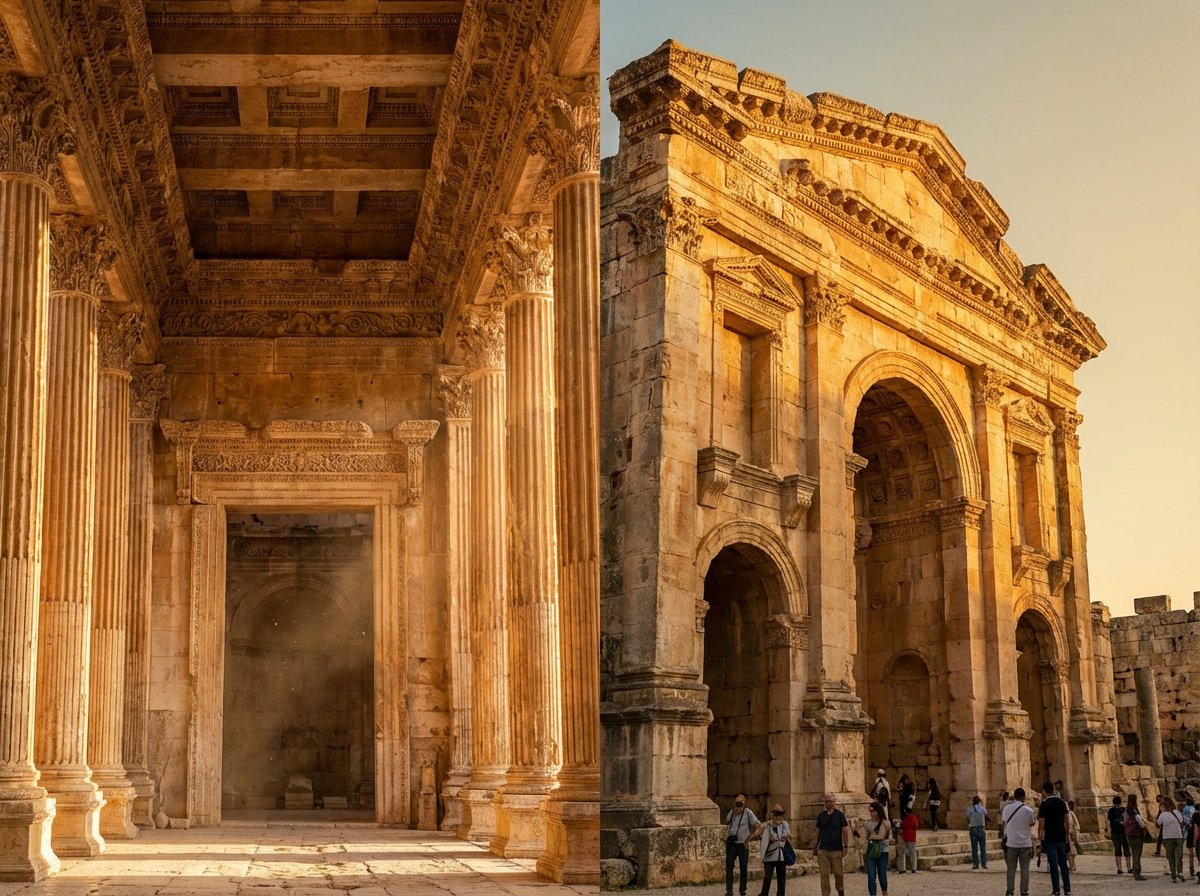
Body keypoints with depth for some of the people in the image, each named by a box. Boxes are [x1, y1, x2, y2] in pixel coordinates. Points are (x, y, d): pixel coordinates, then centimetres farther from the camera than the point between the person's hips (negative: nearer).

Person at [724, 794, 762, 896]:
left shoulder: (748, 813, -10)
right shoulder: (731, 812, 3)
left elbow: (759, 826, -8)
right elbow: (727, 823, 25)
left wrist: (750, 837, -13)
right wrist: (727, 835, 12)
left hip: (743, 845, -2)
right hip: (731, 844, 2)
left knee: (743, 868, 7)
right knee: (728, 867, -8)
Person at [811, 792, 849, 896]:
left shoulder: (839, 815, -1)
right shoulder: (821, 816, 8)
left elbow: (845, 831, -1)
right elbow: (818, 833, 13)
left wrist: (846, 846, -7)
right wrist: (815, 847, 12)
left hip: (836, 850, -2)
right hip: (823, 850, 2)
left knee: (838, 873, 3)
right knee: (824, 875, -1)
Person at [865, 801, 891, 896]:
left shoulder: (884, 823, -4)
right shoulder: (868, 823, 8)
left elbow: (881, 836, -13)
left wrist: (871, 836, -2)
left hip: (882, 852, -3)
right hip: (871, 852, 3)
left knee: (882, 875, 5)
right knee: (871, 876, -6)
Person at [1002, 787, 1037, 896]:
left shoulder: (1007, 808, -4)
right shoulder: (1028, 810, -9)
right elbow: (1032, 823, 6)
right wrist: (1036, 818, 27)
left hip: (1011, 843, 1)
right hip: (1025, 843, -1)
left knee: (1011, 868, 10)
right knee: (1025, 868, 6)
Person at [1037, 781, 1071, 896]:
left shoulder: (1044, 804, -10)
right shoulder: (1062, 802, 4)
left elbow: (1041, 823, -11)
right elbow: (1067, 819, 7)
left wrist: (1039, 836, 2)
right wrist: (1067, 833, 16)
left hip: (1050, 838, -5)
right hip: (1061, 837, 5)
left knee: (1053, 864, -2)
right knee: (1063, 863, 12)